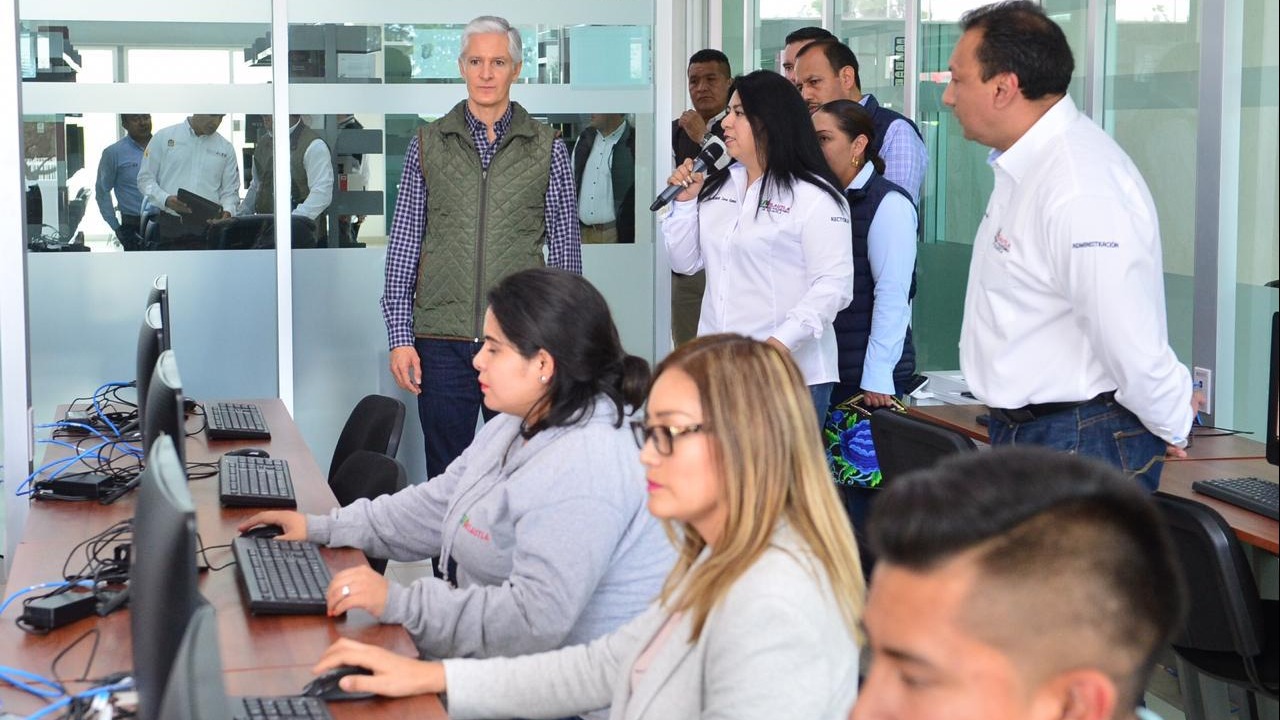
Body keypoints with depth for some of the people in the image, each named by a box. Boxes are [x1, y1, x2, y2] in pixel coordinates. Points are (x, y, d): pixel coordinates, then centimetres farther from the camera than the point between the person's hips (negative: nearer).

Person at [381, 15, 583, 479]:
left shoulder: (547, 149, 4)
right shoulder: (428, 145, 6)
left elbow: (565, 250, 6)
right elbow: (403, 246, 6)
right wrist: (400, 337, 0)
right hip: (442, 342, 1)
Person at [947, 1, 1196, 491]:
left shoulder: (1081, 191, -25)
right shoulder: (1025, 166, 9)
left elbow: (1132, 342, -25)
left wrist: (1173, 425, -10)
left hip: (1077, 449, -9)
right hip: (1025, 432, 9)